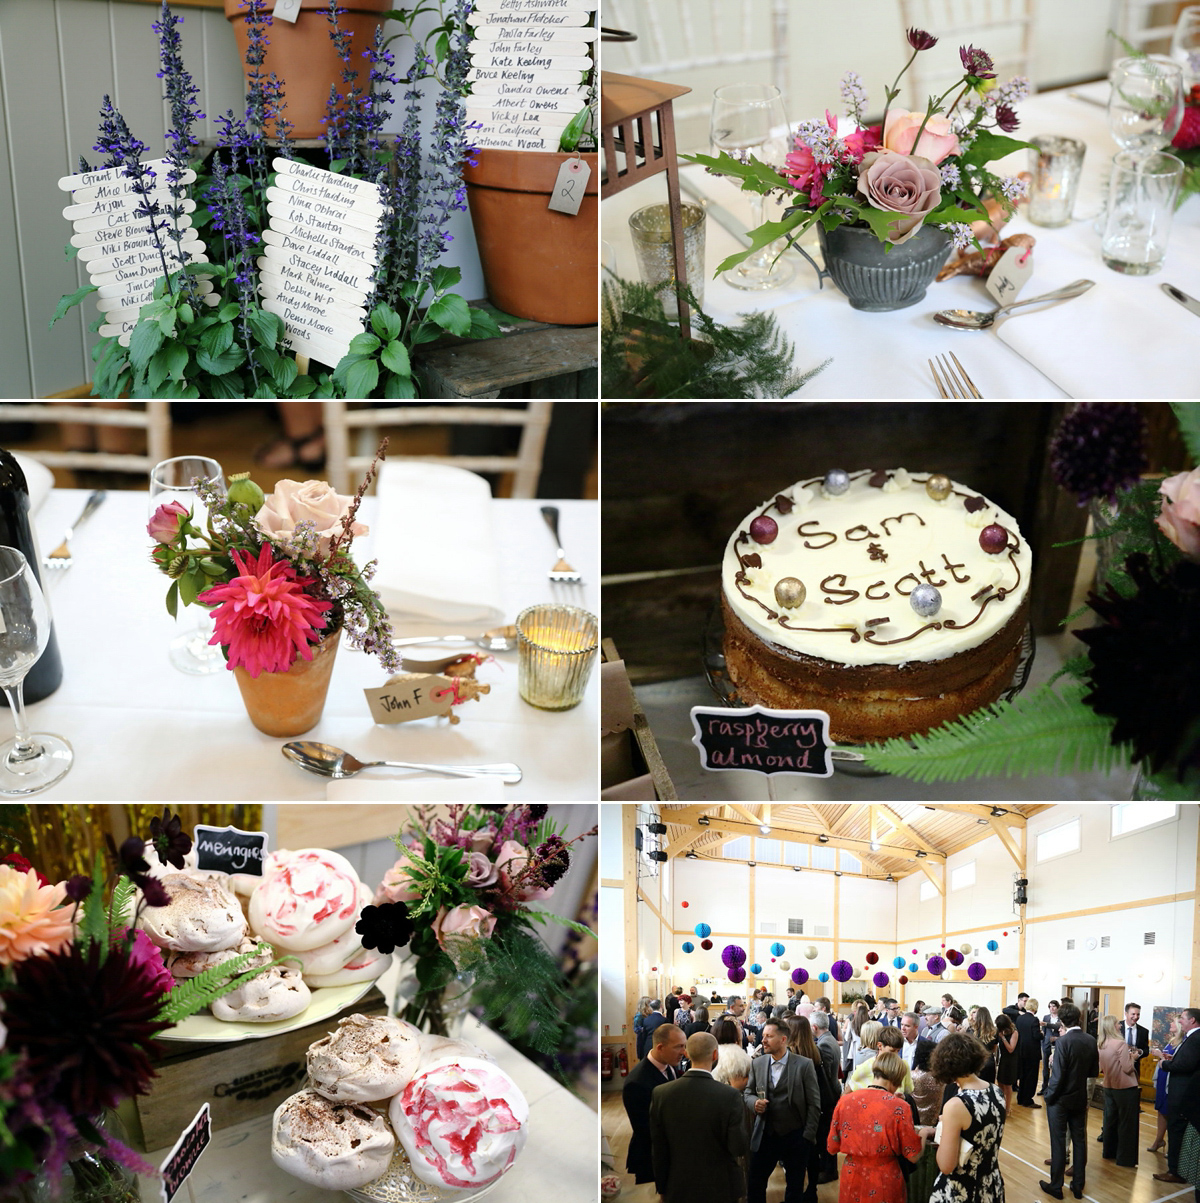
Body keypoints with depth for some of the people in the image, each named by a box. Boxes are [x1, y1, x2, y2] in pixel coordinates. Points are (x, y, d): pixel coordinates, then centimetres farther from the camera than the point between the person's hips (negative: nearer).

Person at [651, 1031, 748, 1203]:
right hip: (719, 1188, -2)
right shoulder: (728, 1095, -18)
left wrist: (662, 1188, 9)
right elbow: (739, 1148, -15)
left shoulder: (661, 1094, -9)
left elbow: (658, 1150, -3)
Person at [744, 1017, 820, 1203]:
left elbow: (814, 1104, -6)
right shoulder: (757, 1064, 1)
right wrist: (754, 1102, -12)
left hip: (795, 1136, -3)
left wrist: (808, 1136, -9)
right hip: (765, 1134, 3)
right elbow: (747, 1093, 11)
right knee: (754, 1184, 4)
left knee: (795, 1188, 12)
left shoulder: (804, 1065, -9)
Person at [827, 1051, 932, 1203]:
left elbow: (832, 1147, 2)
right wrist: (923, 1133, 10)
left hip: (851, 1180, 3)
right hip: (884, 1182, -3)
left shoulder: (845, 1101, -6)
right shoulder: (899, 1107, -16)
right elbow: (913, 1156, -9)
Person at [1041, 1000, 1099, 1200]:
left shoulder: (1064, 1041, -21)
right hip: (1080, 1098, 5)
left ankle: (1056, 1186, 13)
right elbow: (1094, 1071, 6)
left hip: (1061, 1099, -5)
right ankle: (1078, 1185, 21)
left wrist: (1049, 1097, -8)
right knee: (1079, 1140, 13)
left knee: (1058, 1142, 5)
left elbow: (1058, 1075, -21)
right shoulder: (1091, 1041, -4)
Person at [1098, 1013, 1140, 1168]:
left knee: (1110, 1120, 18)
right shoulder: (1121, 1044, -20)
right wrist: (1132, 1057, -4)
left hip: (1109, 1087, 7)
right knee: (1127, 1123, 2)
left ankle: (1109, 1152, 28)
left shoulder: (1101, 1045, 3)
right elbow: (1127, 1068, -20)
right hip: (1125, 1088, -7)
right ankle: (1126, 1159, 6)